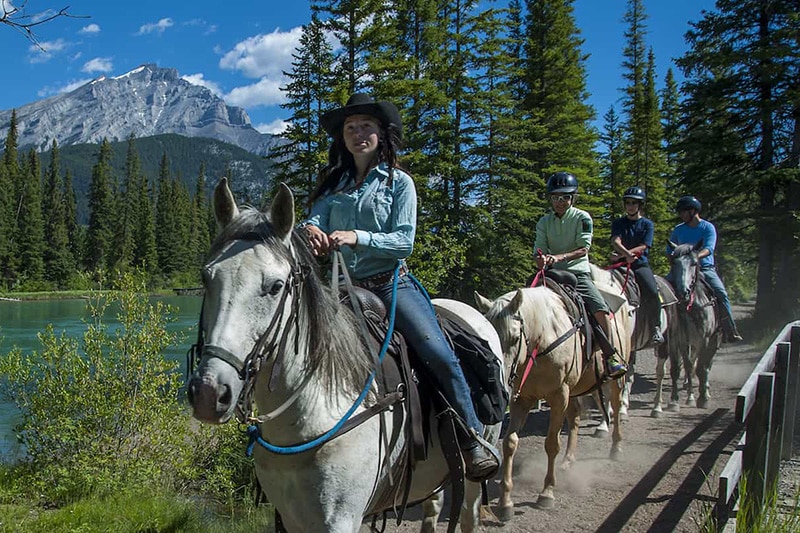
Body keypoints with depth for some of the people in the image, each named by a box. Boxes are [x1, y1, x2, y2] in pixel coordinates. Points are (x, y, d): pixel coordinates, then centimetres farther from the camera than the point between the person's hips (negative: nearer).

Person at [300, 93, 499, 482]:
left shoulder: (399, 182, 3)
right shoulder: (333, 184, 14)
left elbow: (404, 241, -8)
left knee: (439, 355, -20)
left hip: (392, 285, -3)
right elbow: (315, 221, -2)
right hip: (343, 289, 4)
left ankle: (473, 438, -6)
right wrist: (310, 231, -28)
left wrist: (357, 237, -24)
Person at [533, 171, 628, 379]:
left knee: (600, 309, -24)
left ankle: (610, 354, -12)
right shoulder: (544, 222, 10)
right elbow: (539, 250, 2)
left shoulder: (582, 218, 1)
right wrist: (541, 260, -23)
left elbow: (583, 249, -9)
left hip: (578, 272, -3)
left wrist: (560, 257, -26)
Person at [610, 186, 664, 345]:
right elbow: (616, 241, -6)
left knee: (652, 292, -26)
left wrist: (621, 255, -17)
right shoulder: (618, 223, 13)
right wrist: (626, 254, -28)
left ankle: (656, 327, -10)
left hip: (640, 264, -1)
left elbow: (642, 247, -4)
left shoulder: (647, 224, 10)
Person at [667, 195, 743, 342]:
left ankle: (730, 331, -17)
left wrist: (696, 256, -33)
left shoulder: (708, 227, 1)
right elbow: (669, 251, 15)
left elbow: (709, 248, -14)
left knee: (721, 293, -22)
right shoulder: (678, 230, 11)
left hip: (706, 268, -2)